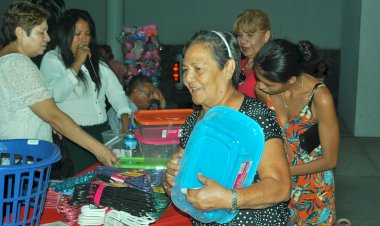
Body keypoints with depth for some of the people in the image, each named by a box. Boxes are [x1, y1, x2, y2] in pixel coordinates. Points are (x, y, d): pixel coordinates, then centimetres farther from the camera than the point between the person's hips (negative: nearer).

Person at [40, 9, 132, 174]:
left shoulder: (96, 60, 17)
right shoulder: (51, 59, 0)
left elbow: (116, 92, 14)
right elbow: (55, 94, -17)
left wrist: (126, 120, -1)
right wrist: (77, 64, -14)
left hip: (103, 130, 5)